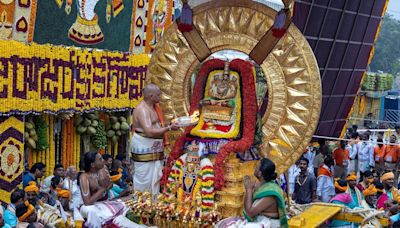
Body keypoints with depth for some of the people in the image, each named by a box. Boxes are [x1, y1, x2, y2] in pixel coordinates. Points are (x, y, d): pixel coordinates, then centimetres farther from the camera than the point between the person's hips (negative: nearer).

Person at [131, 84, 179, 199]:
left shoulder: (153, 107, 11)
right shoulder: (142, 110, -20)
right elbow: (149, 132, -29)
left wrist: (169, 126, 6)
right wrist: (169, 128, -23)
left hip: (153, 147, 10)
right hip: (144, 147, -10)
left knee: (156, 175, 15)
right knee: (144, 177, -3)